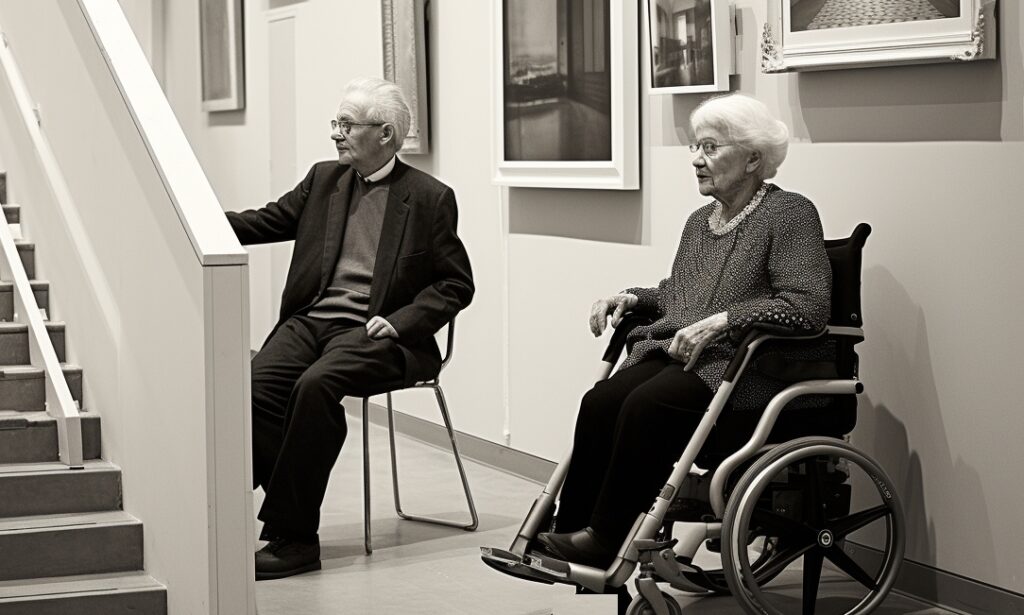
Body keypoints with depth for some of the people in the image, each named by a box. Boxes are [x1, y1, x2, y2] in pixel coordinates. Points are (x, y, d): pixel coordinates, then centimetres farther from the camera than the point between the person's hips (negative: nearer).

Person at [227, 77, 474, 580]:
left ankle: (291, 535, -24)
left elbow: (457, 284, 2)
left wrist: (399, 322, -12)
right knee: (257, 384, -24)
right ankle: (295, 527, -19)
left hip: (371, 332, -5)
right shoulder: (324, 180, 16)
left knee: (316, 385, -33)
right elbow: (267, 222, 17)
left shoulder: (429, 198, 1)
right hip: (310, 319, 5)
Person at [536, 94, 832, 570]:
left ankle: (605, 540, -21)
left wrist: (720, 321, -23)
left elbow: (809, 305, -17)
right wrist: (632, 298, 13)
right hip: (678, 352, 7)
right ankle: (569, 530, -20)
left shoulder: (791, 215, -4)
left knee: (647, 405, -30)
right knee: (600, 401, -21)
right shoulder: (699, 222, 22)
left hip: (751, 366, -7)